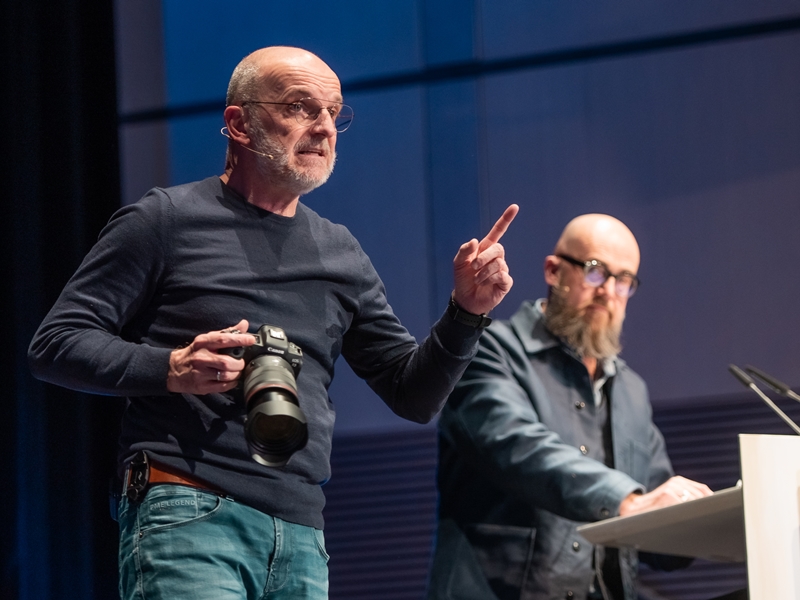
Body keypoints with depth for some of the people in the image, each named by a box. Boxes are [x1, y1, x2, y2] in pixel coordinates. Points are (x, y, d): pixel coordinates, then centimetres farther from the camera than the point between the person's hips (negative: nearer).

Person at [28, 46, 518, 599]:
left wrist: (466, 313, 1)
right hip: (190, 517, -5)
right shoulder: (167, 220, 4)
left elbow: (413, 395, 19)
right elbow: (55, 345, 0)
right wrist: (170, 369, -15)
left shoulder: (340, 255, 18)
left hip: (303, 539, 6)